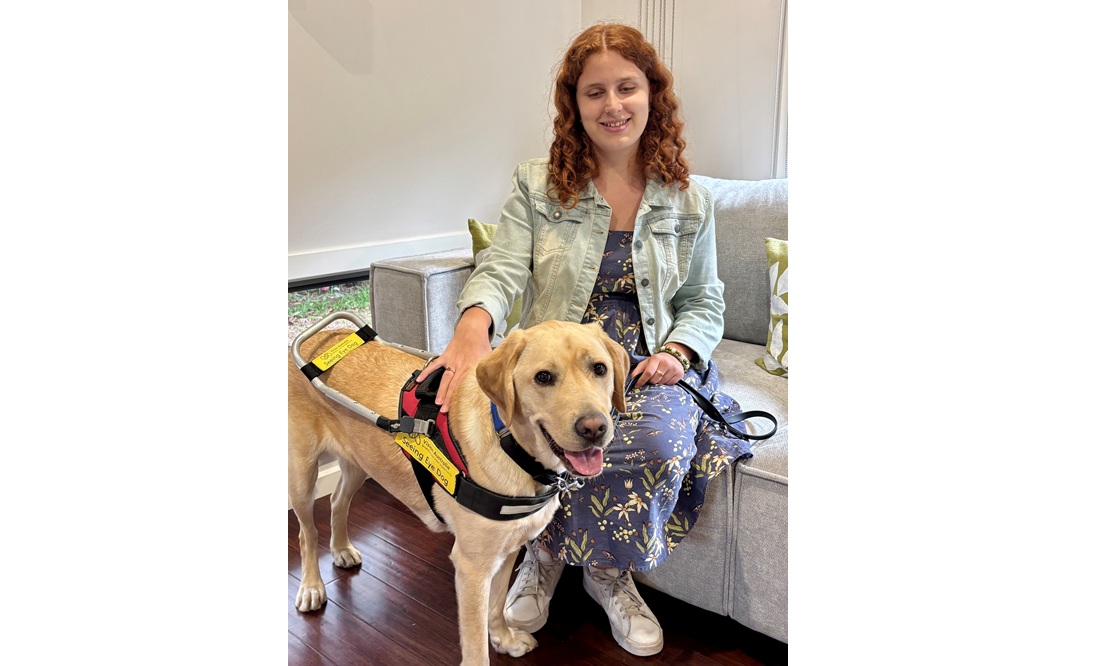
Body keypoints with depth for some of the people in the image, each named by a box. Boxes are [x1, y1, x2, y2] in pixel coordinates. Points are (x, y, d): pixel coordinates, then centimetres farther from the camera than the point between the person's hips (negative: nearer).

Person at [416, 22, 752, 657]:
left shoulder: (688, 201, 7)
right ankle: (605, 570, 0)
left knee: (661, 442, -33)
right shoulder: (537, 185, 3)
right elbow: (502, 269, -10)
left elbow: (704, 302, 13)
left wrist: (678, 352, -10)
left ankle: (554, 552, -3)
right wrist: (474, 324, -34)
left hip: (651, 367, 1)